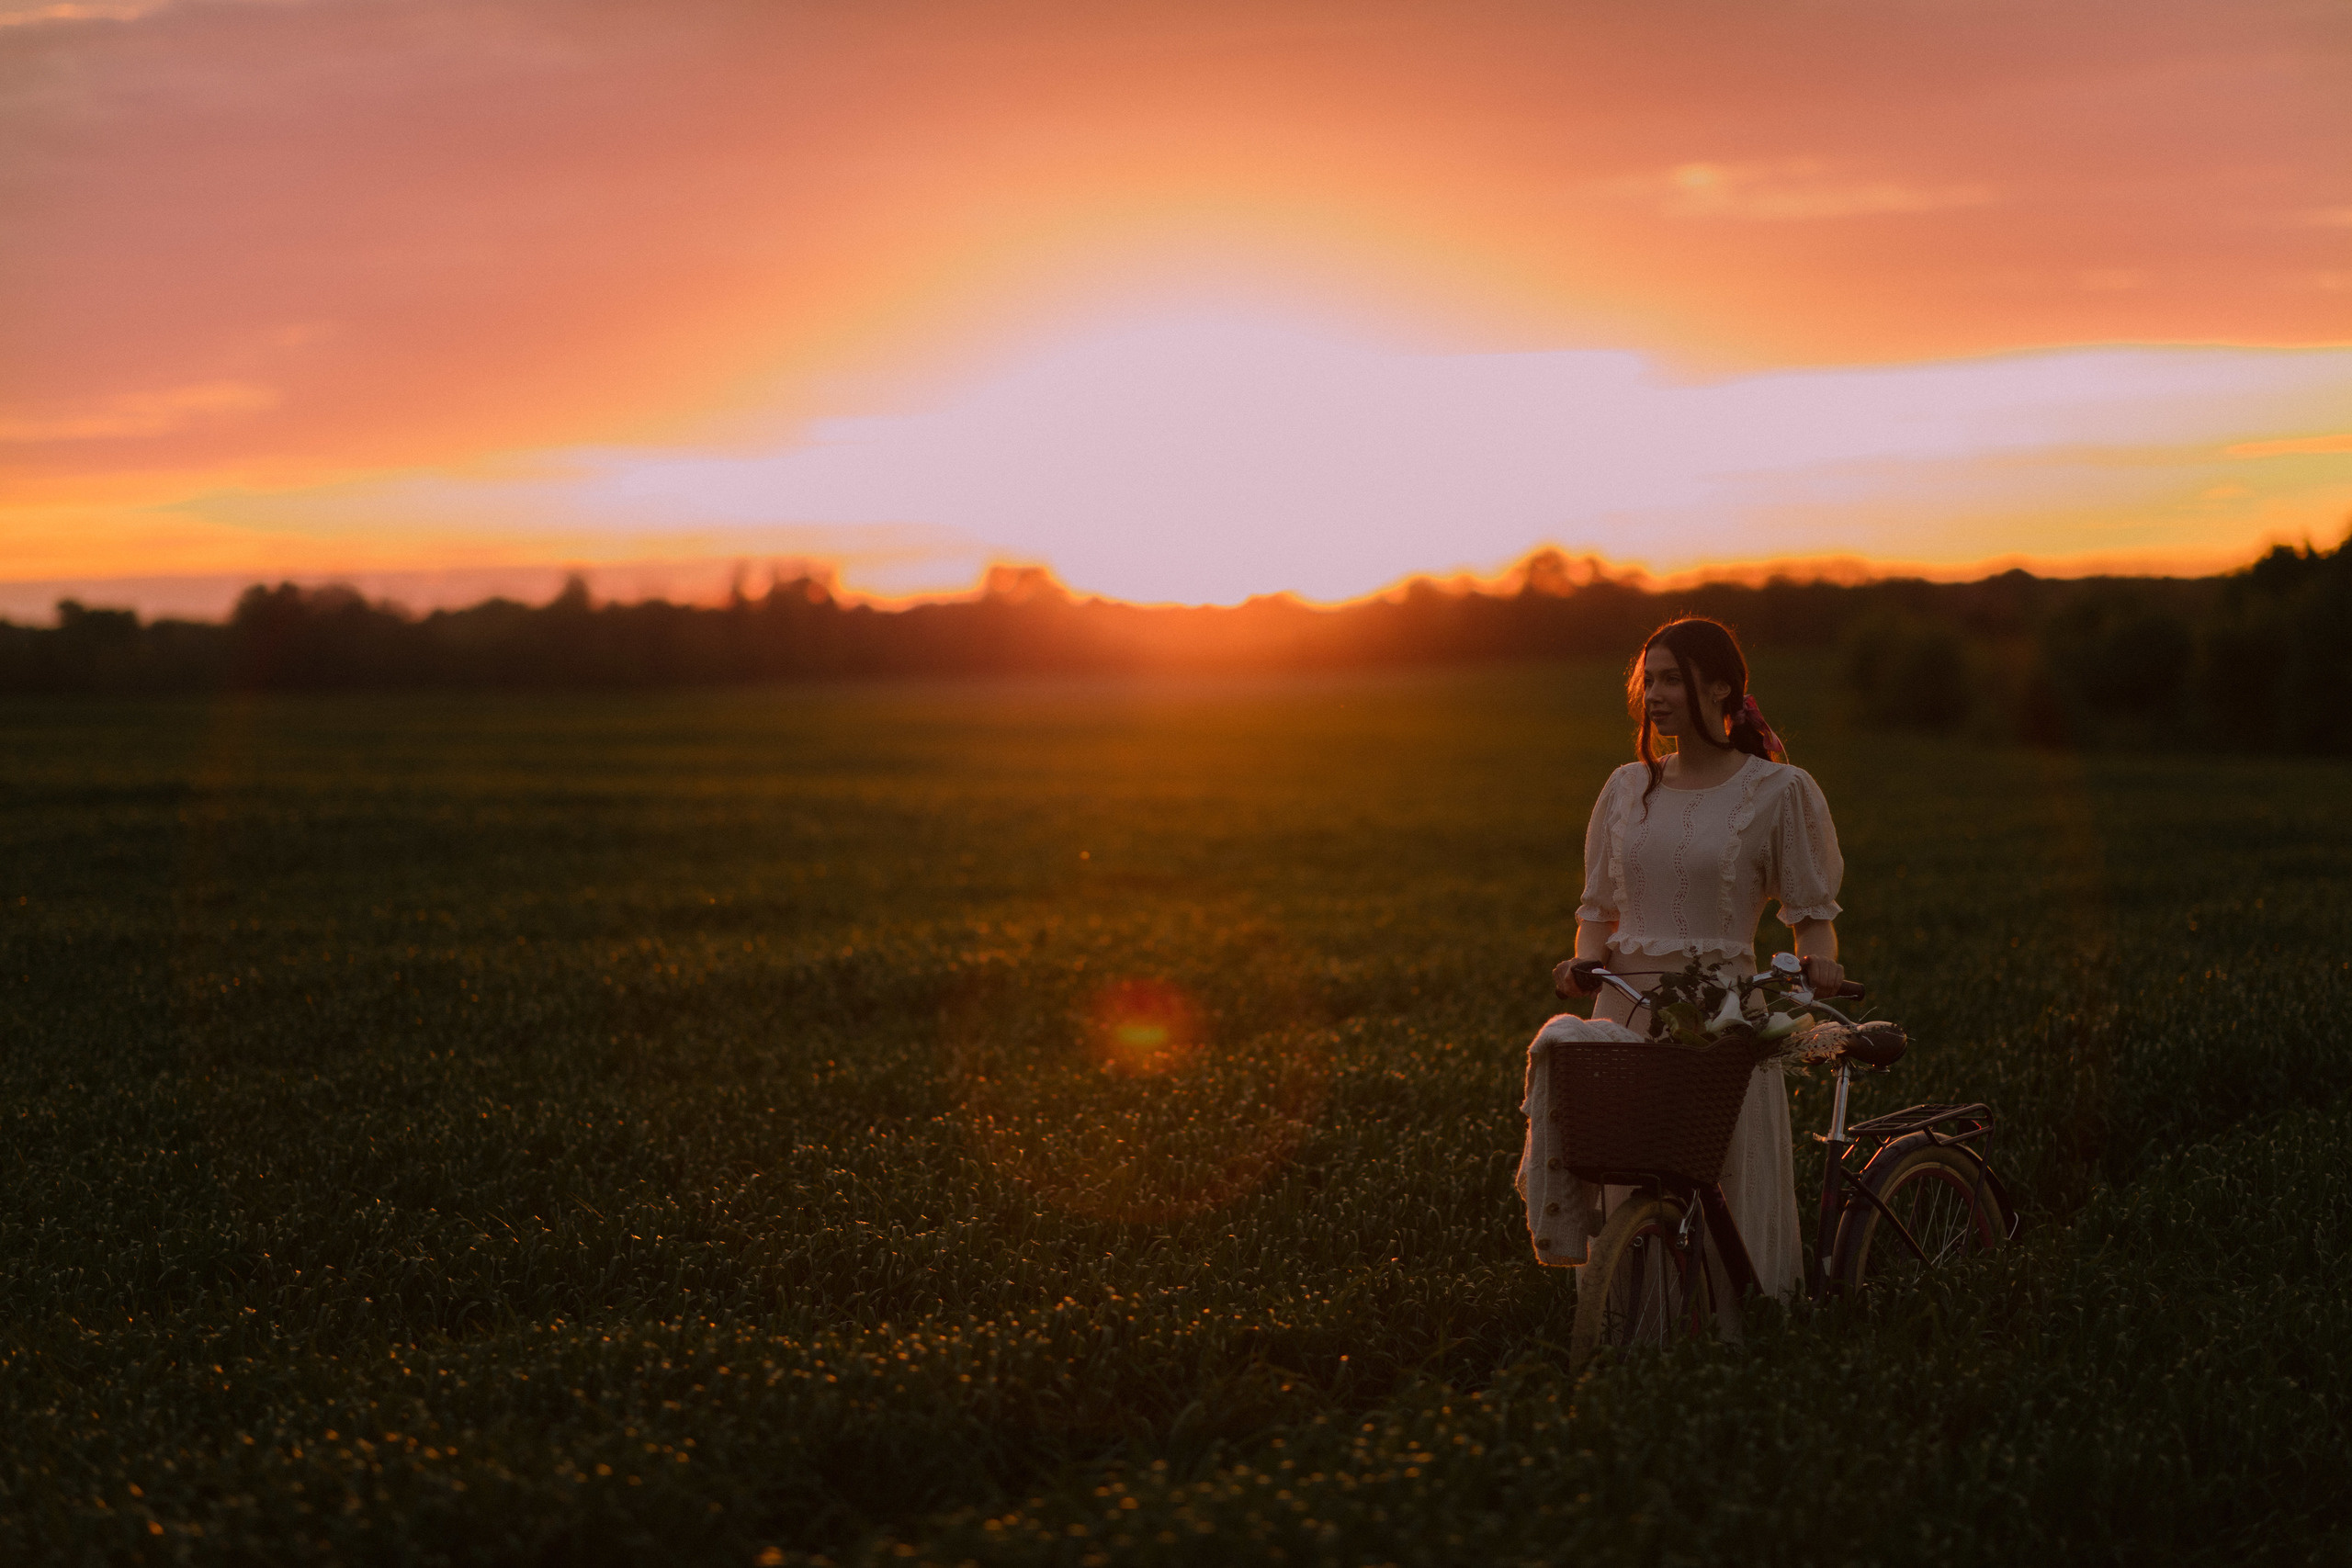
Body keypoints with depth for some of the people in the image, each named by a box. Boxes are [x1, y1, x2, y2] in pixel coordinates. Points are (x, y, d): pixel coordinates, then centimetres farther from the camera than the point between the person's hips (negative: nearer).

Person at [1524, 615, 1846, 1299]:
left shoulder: (1778, 790, 1)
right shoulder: (1627, 788, 13)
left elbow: (1812, 907, 5)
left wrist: (1817, 961, -16)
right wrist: (1585, 961, -2)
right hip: (1628, 1004, 4)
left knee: (1731, 1185, -6)